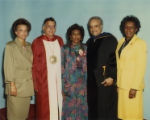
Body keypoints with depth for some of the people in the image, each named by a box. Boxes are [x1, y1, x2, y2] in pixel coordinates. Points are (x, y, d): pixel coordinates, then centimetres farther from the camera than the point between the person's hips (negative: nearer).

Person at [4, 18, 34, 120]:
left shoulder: (29, 46, 11)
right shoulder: (10, 46, -3)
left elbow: (31, 65, 12)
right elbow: (8, 66, -7)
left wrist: (33, 83, 7)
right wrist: (12, 85, -12)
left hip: (28, 86, 5)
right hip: (16, 85, -4)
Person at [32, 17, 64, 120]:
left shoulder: (60, 40, 9)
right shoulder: (37, 42, -3)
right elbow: (34, 64, -4)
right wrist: (36, 83, -8)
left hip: (58, 79, 4)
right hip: (44, 81, -3)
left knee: (58, 103, 8)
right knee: (45, 107, 3)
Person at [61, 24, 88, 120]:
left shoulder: (85, 49, 7)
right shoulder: (65, 49, 2)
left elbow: (89, 66, 7)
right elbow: (62, 68, 0)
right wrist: (64, 86, -5)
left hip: (83, 84, 2)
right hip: (70, 84, -2)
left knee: (83, 107, 6)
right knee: (70, 108, 2)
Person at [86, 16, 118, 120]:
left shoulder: (109, 39, -6)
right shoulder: (89, 42, 13)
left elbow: (116, 59, -11)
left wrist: (112, 77, -16)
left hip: (106, 81, -6)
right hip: (92, 81, 6)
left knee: (105, 111, 0)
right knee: (93, 110, 11)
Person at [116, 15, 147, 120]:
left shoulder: (140, 43, -9)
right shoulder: (121, 42, 12)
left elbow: (141, 67, -13)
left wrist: (134, 88, -17)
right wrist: (117, 83, 11)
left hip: (132, 85, -6)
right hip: (121, 85, 6)